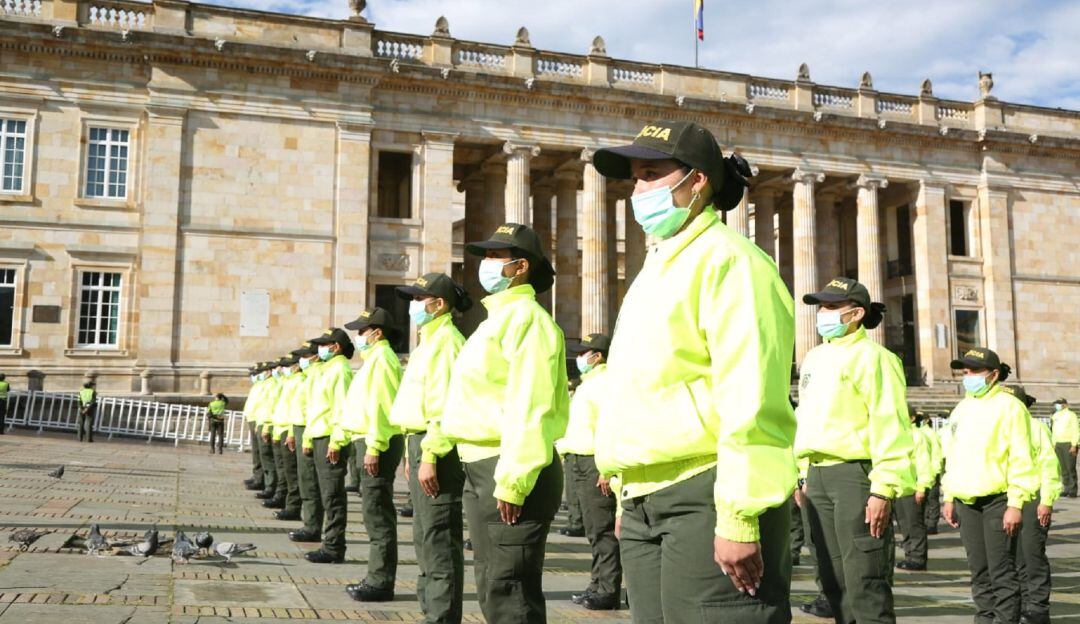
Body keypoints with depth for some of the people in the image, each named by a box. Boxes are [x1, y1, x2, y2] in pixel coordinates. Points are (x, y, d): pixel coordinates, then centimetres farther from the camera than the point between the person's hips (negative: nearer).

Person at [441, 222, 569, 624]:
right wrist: (487, 475, 18)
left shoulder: (525, 317, -12)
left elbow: (530, 408, -21)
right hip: (481, 469, 11)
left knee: (509, 590, -6)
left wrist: (512, 481, -26)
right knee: (492, 585, 18)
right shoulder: (498, 318, 20)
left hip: (509, 471, -10)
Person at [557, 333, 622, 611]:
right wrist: (566, 456, 20)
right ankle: (599, 584, 19)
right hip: (580, 462, 10)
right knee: (595, 530, 13)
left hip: (595, 464, -10)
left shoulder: (605, 381, -10)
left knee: (602, 530, -8)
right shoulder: (589, 383, 22)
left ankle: (608, 590, -4)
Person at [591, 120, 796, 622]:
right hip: (646, 503, 9)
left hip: (705, 497, -9)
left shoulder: (725, 259, -8)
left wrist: (739, 518, -21)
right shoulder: (658, 268, 20)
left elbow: (751, 401, -17)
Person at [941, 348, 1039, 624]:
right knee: (979, 571, 11)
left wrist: (1015, 504, -16)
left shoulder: (1008, 406, -5)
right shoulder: (961, 409, 16)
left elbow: (1020, 459, -11)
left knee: (1002, 572, -5)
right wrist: (949, 498, 15)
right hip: (966, 502, 6)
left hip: (998, 501, -6)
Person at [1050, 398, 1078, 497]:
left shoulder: (1071, 415, -5)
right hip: (1058, 444, 7)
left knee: (1071, 468, -8)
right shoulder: (1056, 416, 17)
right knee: (1063, 469, 6)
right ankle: (1067, 489, 11)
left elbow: (1076, 431, -9)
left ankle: (1073, 490, -6)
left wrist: (1074, 445, -16)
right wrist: (1054, 444, 15)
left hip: (1069, 444, -7)